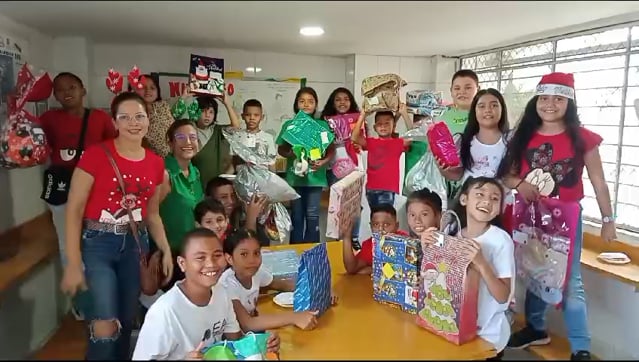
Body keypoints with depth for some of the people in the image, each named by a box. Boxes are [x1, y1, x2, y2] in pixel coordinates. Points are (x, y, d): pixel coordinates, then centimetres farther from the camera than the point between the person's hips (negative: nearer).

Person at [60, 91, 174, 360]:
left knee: (127, 321, 15)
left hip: (135, 244, 5)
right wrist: (73, 264, -14)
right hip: (97, 244, -5)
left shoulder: (155, 163, 3)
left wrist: (166, 251, 6)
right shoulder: (96, 154, -12)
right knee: (105, 329, -10)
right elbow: (74, 209, -11)